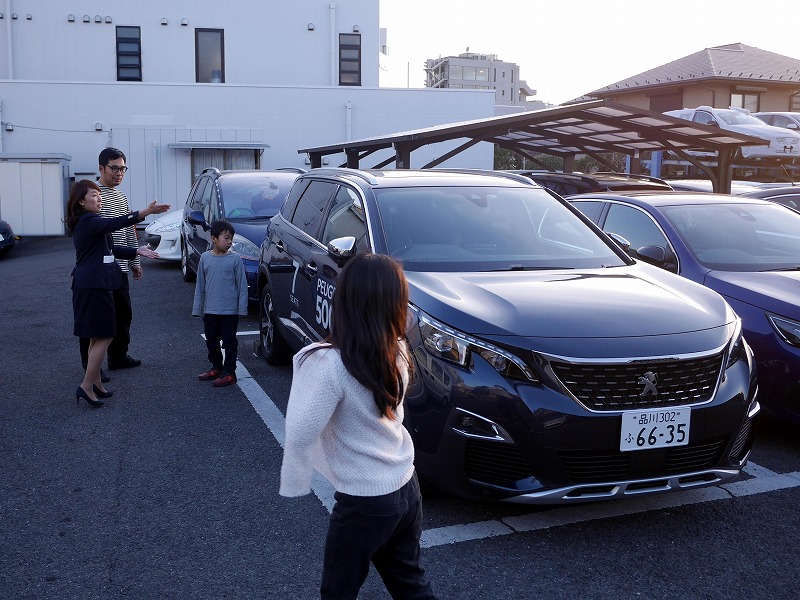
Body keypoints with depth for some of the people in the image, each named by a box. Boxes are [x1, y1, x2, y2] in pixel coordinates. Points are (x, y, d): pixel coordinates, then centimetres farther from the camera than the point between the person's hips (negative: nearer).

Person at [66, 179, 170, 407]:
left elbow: (109, 248, 21)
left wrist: (137, 251, 13)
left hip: (94, 284, 10)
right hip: (93, 286, -10)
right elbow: (116, 223, -34)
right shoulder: (88, 222, -16)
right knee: (103, 337, -6)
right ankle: (86, 386, -3)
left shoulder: (89, 222, 16)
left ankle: (95, 382, 24)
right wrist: (146, 212, -45)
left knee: (97, 337, 16)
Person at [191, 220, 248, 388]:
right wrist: (197, 308, 7)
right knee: (211, 341, 14)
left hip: (230, 311, -4)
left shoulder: (235, 259, -7)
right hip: (210, 310, 4)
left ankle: (229, 373, 10)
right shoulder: (205, 258, 1)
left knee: (229, 341, 2)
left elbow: (242, 285, -4)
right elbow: (200, 285, 7)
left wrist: (242, 308, -7)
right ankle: (216, 368, 30)